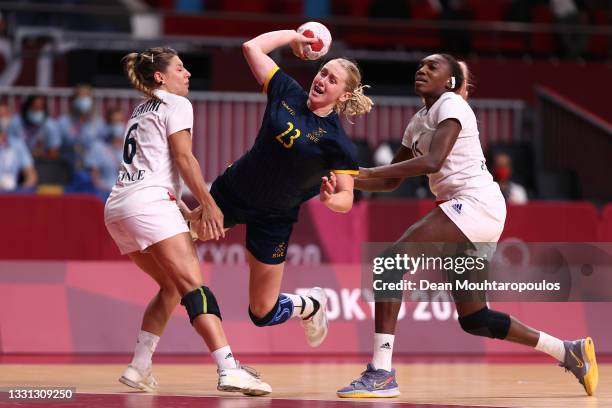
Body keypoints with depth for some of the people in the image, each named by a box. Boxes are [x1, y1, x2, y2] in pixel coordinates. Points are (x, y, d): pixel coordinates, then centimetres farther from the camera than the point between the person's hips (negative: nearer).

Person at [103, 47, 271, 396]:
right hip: (149, 203, -9)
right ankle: (229, 369, -30)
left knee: (172, 286, 19)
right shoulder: (176, 104, 3)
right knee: (194, 285, -17)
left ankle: (139, 367, 12)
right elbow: (183, 157, -8)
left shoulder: (142, 111, 28)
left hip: (117, 208, 9)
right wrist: (208, 203, -9)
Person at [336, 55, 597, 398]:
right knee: (474, 320, 11)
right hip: (463, 208, 10)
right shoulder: (419, 121, 21)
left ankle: (382, 373, -25)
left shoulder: (451, 105, -5)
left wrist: (369, 171, -22)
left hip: (476, 202, -10)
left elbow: (432, 162, -21)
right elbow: (391, 181, 22)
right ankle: (569, 352, 22)